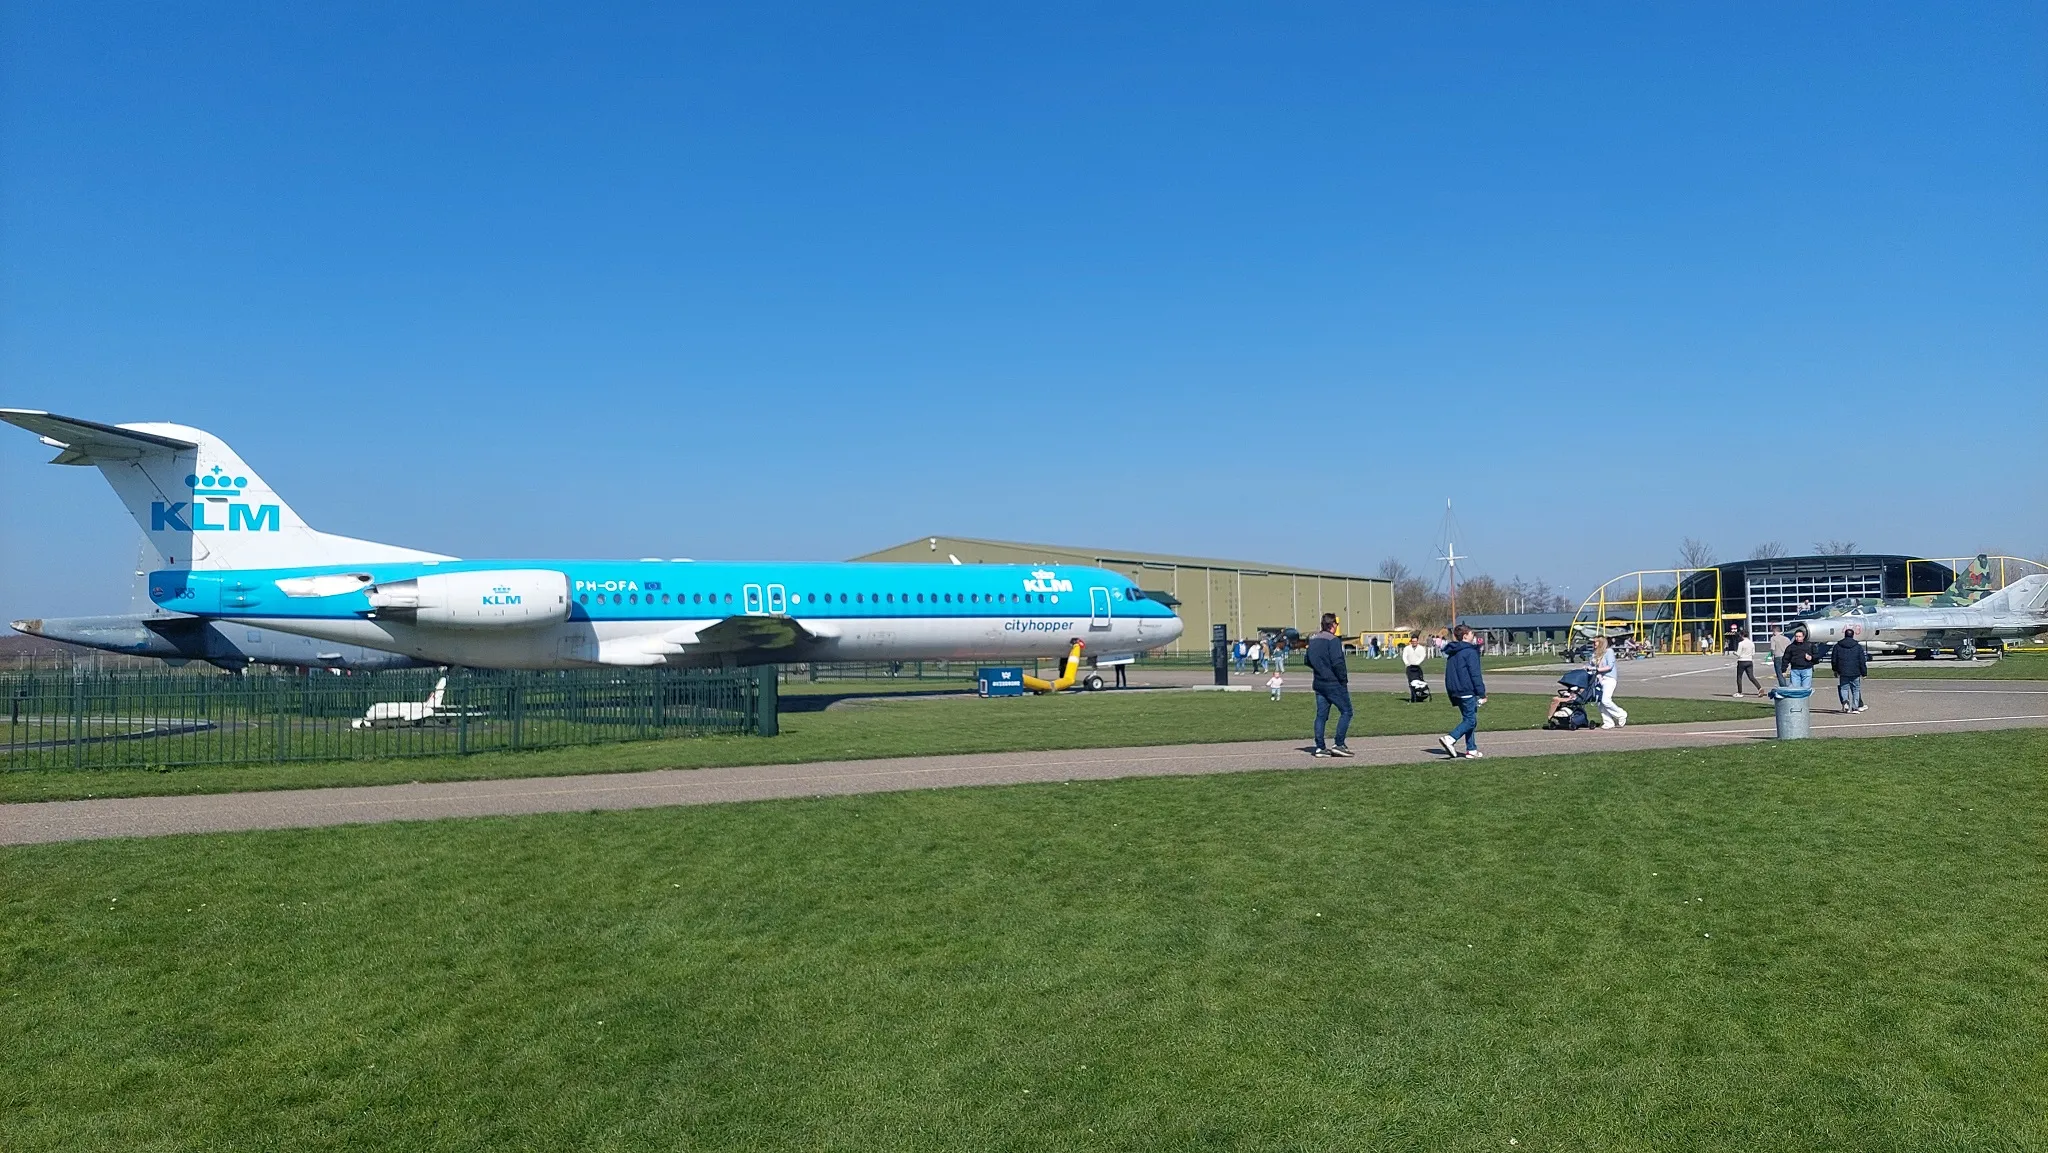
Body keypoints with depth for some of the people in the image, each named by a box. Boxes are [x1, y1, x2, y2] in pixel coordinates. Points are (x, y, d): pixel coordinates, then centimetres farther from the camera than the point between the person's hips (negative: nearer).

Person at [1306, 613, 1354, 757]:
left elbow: (1308, 661, 18)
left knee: (1321, 715, 8)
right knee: (1346, 712, 2)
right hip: (1334, 684, -8)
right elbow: (1337, 663, -21)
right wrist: (1344, 679, -11)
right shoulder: (1333, 640, -14)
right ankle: (1339, 744, -3)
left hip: (1319, 684, 8)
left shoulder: (1313, 640, 11)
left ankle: (1319, 748, 7)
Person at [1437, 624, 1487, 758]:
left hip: (1454, 692, 9)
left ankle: (1471, 749, 13)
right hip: (1467, 692, -9)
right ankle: (1450, 739, -23)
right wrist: (1482, 694, -13)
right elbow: (1475, 674, -15)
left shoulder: (1452, 652, 15)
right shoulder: (1470, 651, -12)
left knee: (1468, 719, 14)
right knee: (1470, 721, -7)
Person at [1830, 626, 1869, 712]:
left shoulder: (1837, 646, 2)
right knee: (1856, 689, 9)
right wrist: (1864, 673, 6)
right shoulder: (1858, 647, -1)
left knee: (1844, 688, 7)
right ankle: (1855, 707, 10)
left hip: (1843, 673, 0)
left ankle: (1845, 701, -18)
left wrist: (1835, 670, 20)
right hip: (1855, 673, 0)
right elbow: (1862, 661, -1)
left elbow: (1833, 660, 8)